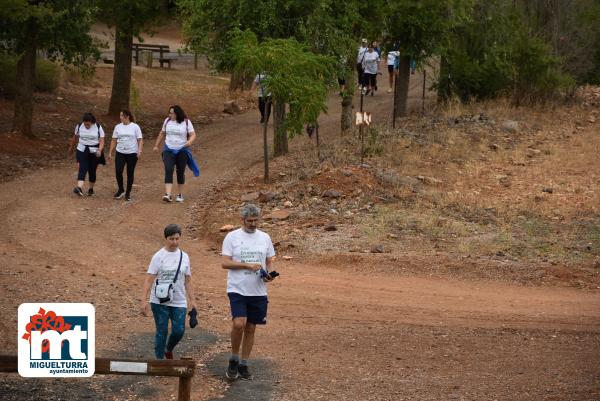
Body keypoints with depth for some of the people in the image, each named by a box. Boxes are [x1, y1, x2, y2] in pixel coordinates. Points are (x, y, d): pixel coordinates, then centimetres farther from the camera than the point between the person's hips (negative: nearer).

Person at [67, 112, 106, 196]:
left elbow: (101, 141, -10)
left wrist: (100, 150, -27)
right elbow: (75, 138, 14)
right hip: (82, 151, 0)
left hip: (94, 152, 0)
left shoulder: (98, 128, -7)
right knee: (82, 169, -15)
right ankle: (79, 188, -28)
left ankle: (91, 189, 23)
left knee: (92, 171, 6)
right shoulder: (79, 126, -1)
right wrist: (71, 147, 25)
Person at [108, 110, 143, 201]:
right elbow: (114, 140, 10)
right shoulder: (118, 127, 7)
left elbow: (140, 140, -4)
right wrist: (110, 152, 5)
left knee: (130, 173, 3)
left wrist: (139, 151, -17)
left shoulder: (135, 127, -2)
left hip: (132, 153, -2)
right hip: (120, 153, 2)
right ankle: (121, 190, 12)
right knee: (118, 171, -9)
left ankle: (128, 193, 15)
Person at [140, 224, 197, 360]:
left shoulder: (184, 257, 7)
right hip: (159, 301, -3)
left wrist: (192, 300, 8)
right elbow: (149, 279, -7)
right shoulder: (159, 256, -5)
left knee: (179, 331, -3)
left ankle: (168, 350, 27)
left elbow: (187, 281, 12)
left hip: (179, 302, 3)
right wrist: (144, 300, -14)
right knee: (162, 331, 0)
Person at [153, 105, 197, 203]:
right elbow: (162, 134, 17)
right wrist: (156, 145, 19)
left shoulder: (186, 122, -5)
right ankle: (167, 195, -23)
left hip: (182, 151, -2)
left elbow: (193, 135, -7)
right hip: (168, 150, 2)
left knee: (180, 172, 6)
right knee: (168, 170, -13)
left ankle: (180, 194, 21)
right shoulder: (167, 121, 4)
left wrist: (190, 141, -28)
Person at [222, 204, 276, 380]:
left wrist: (269, 273, -7)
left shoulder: (265, 238, 9)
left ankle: (243, 365, 19)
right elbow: (225, 263, -8)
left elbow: (269, 262, 16)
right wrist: (248, 265, -17)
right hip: (237, 289, -4)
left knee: (251, 328, 8)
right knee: (239, 324, -19)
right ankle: (234, 359, 1)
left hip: (258, 292, 4)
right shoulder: (232, 237, -2)